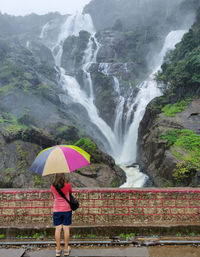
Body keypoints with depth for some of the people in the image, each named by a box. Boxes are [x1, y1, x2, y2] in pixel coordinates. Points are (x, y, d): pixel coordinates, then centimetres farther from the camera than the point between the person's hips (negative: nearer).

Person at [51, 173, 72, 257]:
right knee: (66, 229, 8)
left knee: (58, 229, 8)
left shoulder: (53, 186, -7)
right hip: (67, 210, -1)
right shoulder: (68, 185, -13)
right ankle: (66, 249, 18)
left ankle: (58, 250, 16)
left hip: (56, 210, 1)